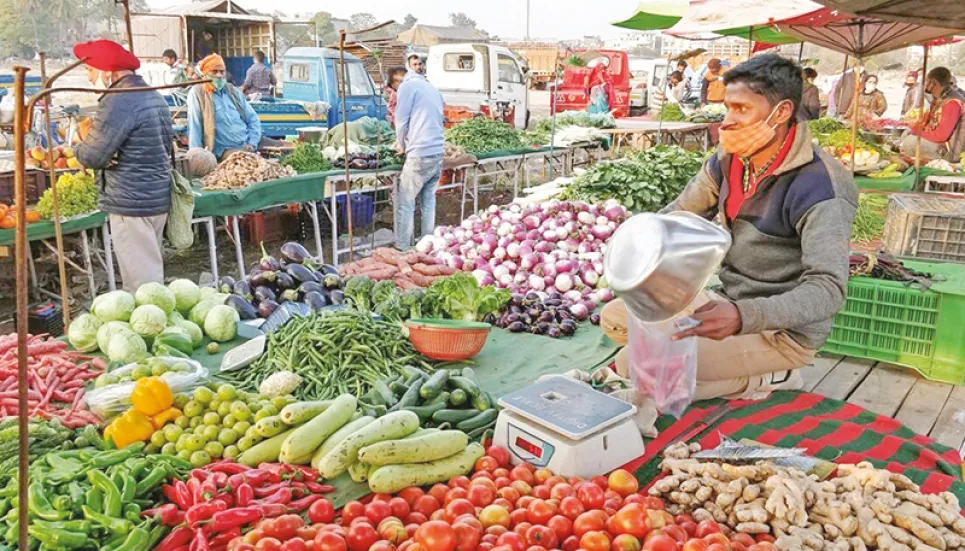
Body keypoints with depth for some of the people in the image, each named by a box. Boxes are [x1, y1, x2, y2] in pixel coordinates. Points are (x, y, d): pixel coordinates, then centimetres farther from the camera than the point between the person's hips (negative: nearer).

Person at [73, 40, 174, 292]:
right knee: (151, 271, 19)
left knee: (140, 278, -3)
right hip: (158, 196, 10)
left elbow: (92, 156, -19)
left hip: (131, 202, -10)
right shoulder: (153, 96, 13)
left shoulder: (118, 102, -17)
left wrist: (79, 147, 4)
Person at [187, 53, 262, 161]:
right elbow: (194, 128, -5)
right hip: (225, 149, -5)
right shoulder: (197, 93, 0)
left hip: (247, 145, 5)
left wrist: (252, 143, -1)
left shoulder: (233, 91, 15)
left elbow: (253, 119, 15)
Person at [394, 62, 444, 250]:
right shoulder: (432, 88, 21)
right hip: (438, 153, 7)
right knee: (429, 201, 13)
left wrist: (402, 146, 14)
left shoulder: (407, 86, -1)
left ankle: (402, 250, 2)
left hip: (420, 155, -7)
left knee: (405, 204, 0)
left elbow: (401, 122, -2)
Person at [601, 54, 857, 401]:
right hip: (731, 302, 8)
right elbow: (678, 215, 14)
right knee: (615, 319, 4)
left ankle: (760, 381, -2)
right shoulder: (729, 161, -1)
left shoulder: (817, 187, -24)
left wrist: (742, 316, -47)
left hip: (782, 329, -8)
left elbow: (828, 289, -32)